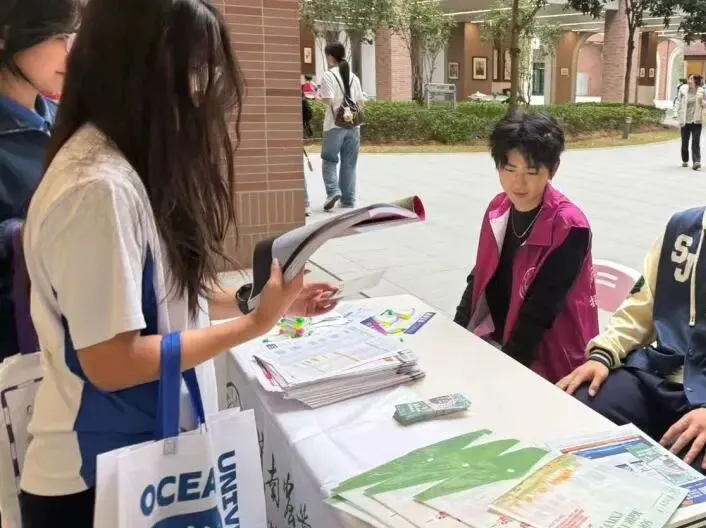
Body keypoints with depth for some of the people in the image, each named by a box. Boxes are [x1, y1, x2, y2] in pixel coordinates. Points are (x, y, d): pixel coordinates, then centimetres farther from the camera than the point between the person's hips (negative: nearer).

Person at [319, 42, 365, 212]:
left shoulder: (328, 76, -6)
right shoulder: (353, 76, 11)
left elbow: (329, 100, -16)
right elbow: (361, 103, 10)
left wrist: (320, 97, 3)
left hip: (335, 125, -5)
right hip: (353, 125, 5)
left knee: (329, 160, 6)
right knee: (349, 163, 9)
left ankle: (333, 191, -12)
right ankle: (348, 199, 11)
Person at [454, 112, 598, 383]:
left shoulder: (569, 228, -19)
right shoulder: (498, 208, 1)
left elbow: (540, 310, -21)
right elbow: (479, 279, 7)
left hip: (544, 357, -6)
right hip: (494, 338, 6)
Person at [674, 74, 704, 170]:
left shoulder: (701, 91, -2)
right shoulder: (683, 89, -2)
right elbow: (678, 101, 7)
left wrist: (701, 100, -15)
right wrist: (678, 113, -3)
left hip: (696, 121, -2)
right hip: (685, 120, 2)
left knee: (696, 142, -9)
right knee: (685, 142, 12)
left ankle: (696, 162, -15)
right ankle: (685, 161, 28)